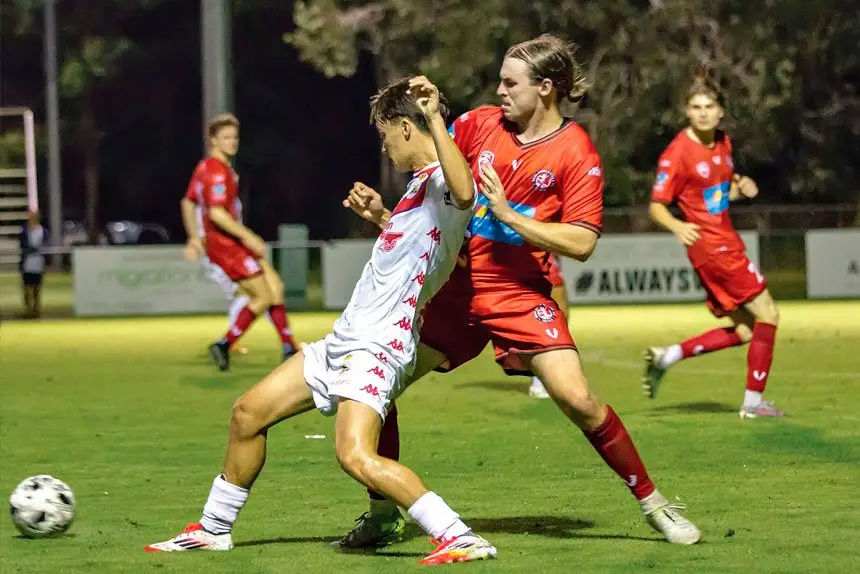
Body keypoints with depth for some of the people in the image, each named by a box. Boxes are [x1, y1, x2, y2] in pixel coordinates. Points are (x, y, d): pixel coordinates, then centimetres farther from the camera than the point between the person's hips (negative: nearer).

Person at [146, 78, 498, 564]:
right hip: (346, 341, 11)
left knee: (356, 455, -31)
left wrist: (435, 119, -44)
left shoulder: (442, 179, -15)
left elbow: (463, 193, -43)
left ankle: (460, 539, -27)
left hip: (376, 347, -11)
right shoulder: (421, 183, 15)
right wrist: (380, 216, 30)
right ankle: (214, 529, 34)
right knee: (248, 414, 18)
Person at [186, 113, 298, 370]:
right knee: (263, 298, -6)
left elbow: (188, 202, 24)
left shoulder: (205, 167, 14)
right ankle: (224, 345, 1)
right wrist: (247, 236, -25)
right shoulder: (217, 171, -18)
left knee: (276, 287, 8)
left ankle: (289, 349, 10)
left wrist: (194, 237, 28)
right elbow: (217, 213, -28)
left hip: (234, 243, 10)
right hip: (226, 245, -10)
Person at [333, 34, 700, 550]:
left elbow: (582, 243, -17)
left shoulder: (576, 154, -11)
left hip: (520, 294, -4)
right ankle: (384, 513, 15)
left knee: (578, 400, -18)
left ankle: (653, 503, 0)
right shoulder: (481, 125, 2)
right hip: (455, 289, 5)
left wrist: (510, 215, -20)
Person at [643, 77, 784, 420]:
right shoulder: (678, 153, -15)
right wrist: (677, 226, -36)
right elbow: (656, 206, -15)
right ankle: (753, 402, -1)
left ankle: (667, 356, 14)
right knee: (767, 314, -7)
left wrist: (741, 187, 1)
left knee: (744, 330, 10)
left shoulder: (722, 142, 9)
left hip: (726, 244, 9)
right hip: (711, 246, -9)